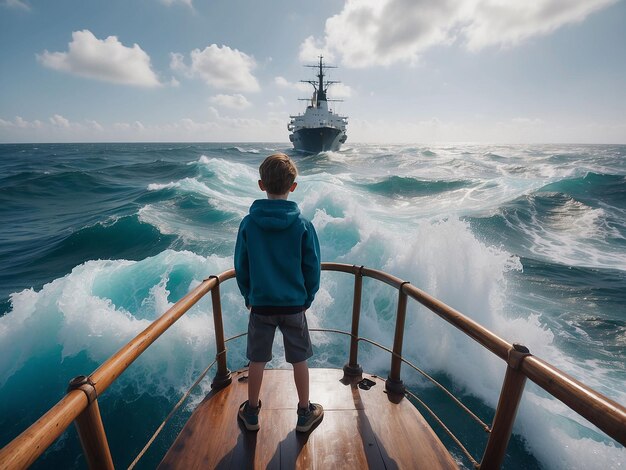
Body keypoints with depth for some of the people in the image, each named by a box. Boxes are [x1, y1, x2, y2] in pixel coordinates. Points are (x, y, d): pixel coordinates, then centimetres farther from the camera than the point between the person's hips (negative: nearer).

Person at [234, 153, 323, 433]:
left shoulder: (248, 224, -10)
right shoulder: (303, 225, -13)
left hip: (260, 305, 1)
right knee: (299, 360, 16)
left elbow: (241, 268, -2)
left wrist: (248, 297, 13)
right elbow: (312, 268, -7)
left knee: (257, 360, 18)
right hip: (294, 305, 0)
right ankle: (305, 414, 34)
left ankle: (251, 413, 37)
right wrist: (308, 298, 8)